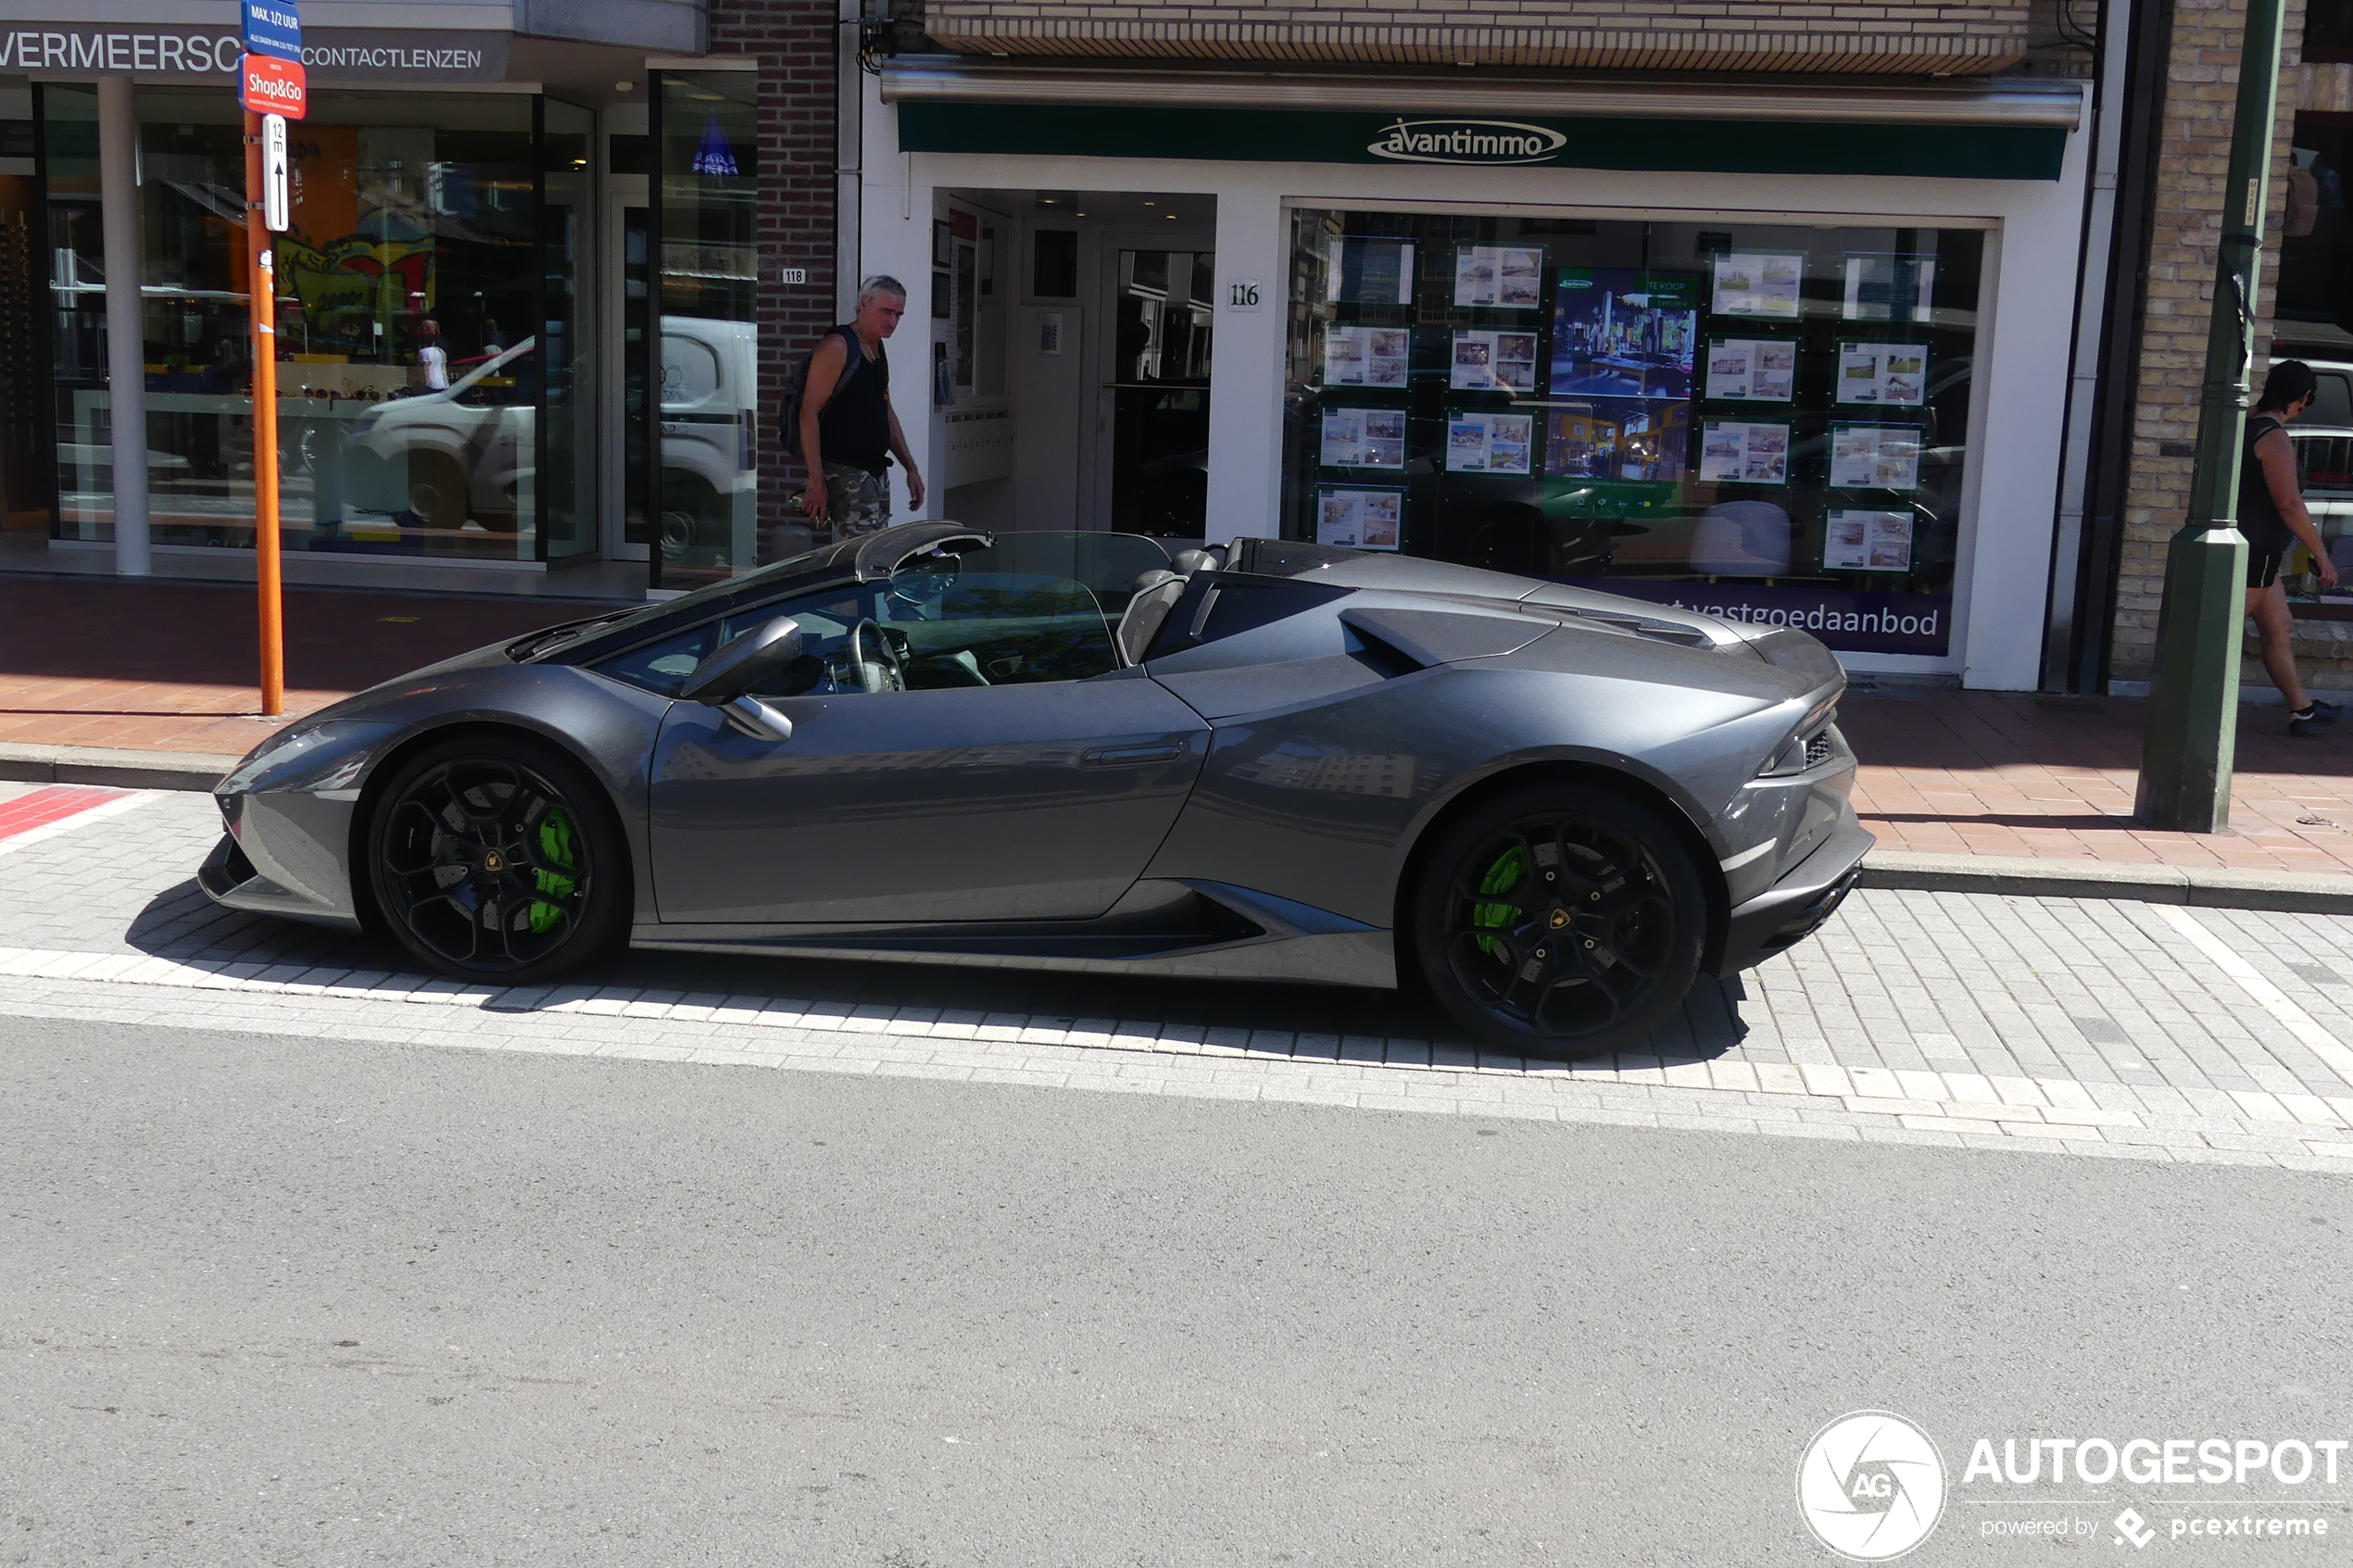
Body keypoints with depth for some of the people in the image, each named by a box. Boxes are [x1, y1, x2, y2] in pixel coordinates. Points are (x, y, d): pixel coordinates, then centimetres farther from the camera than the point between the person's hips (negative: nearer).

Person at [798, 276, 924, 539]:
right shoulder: (837, 347, -11)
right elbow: (809, 413, -16)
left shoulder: (878, 348, 17)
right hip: (845, 474, -9)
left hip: (876, 472, 9)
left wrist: (910, 468, 21)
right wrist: (816, 482, -22)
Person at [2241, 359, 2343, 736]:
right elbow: (2289, 504, -21)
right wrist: (2321, 555, -15)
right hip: (2254, 552, -10)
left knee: (2279, 629, 16)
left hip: (2253, 552, 10)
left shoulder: (2249, 426, 13)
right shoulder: (2275, 438, -16)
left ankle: (2302, 709, 23)